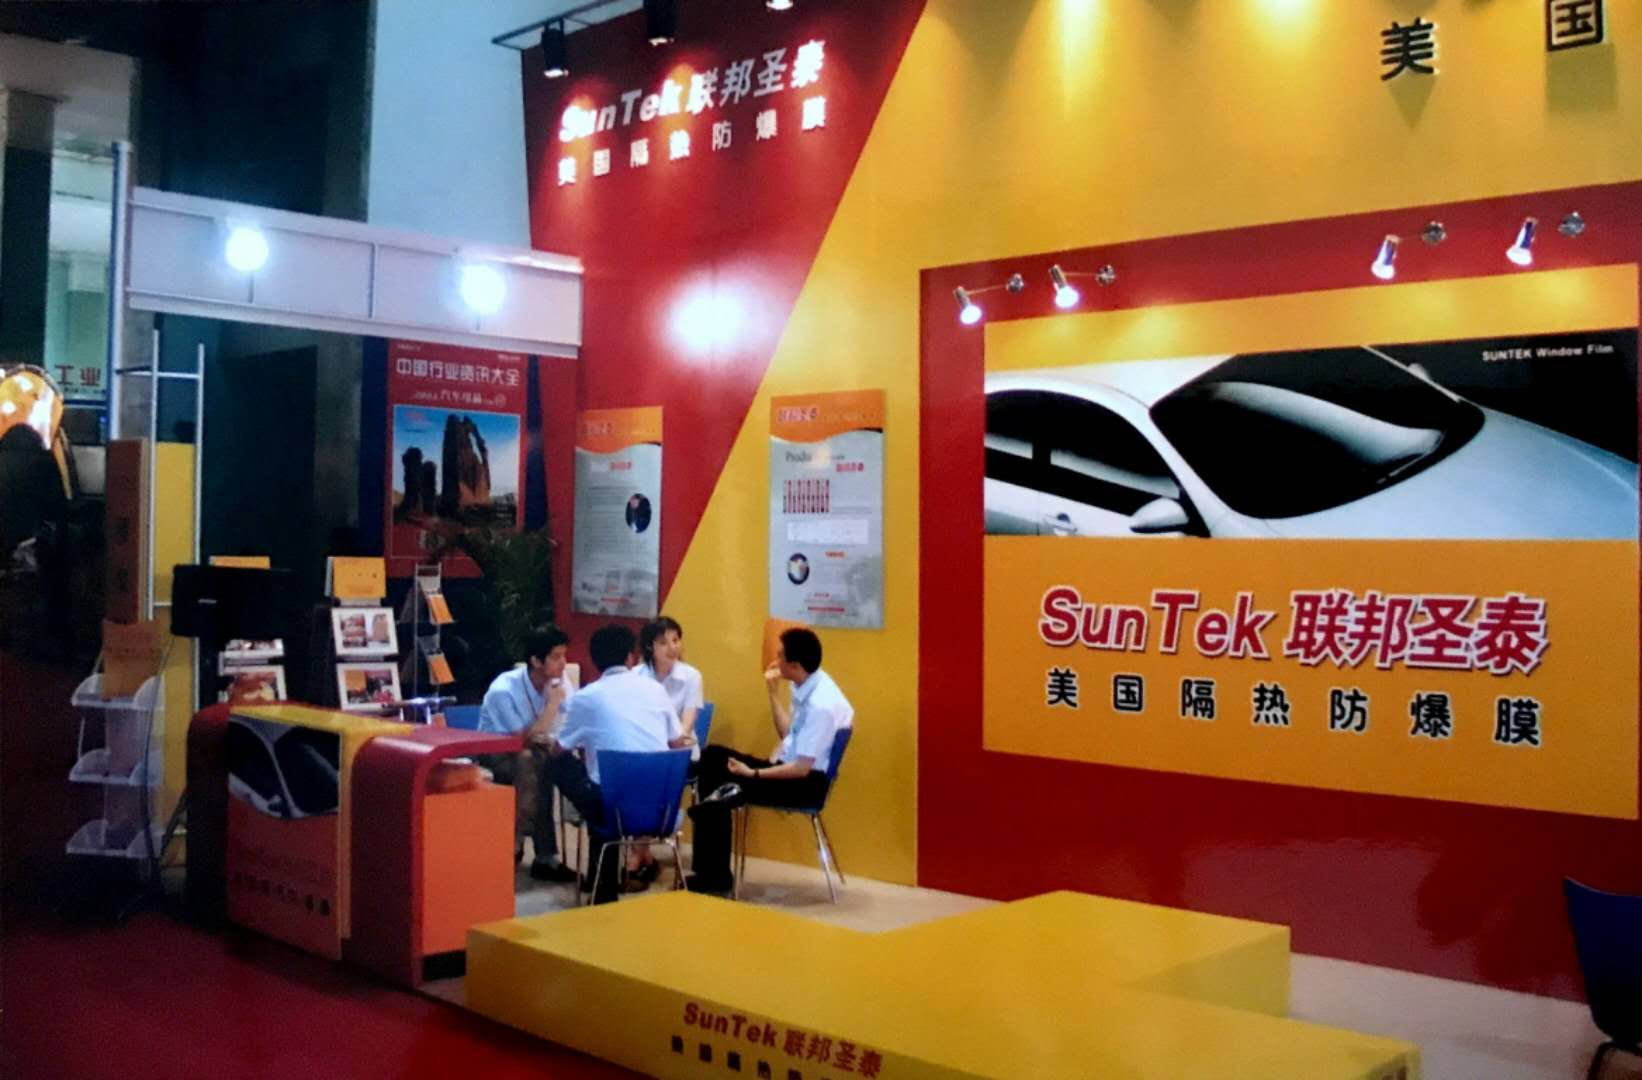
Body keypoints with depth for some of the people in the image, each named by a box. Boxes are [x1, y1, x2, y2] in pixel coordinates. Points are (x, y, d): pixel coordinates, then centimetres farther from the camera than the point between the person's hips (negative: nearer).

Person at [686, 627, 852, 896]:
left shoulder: (821, 705, -24)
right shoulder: (806, 687, 3)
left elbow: (802, 769, -24)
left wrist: (753, 774, -17)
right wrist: (773, 691, 14)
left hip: (808, 782, -10)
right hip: (789, 766, 10)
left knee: (728, 789, -22)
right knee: (714, 757, 5)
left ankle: (715, 876, -2)